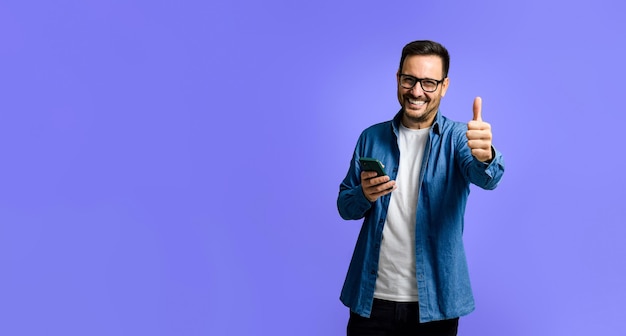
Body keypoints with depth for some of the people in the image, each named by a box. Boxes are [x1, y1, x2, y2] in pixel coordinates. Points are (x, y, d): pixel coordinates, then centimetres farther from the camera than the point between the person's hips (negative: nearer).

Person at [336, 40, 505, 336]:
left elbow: (485, 177, -26)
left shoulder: (458, 137, -6)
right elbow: (345, 206, 5)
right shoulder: (372, 137, 1)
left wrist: (485, 156, -48)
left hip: (433, 301, -1)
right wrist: (364, 195, -17)